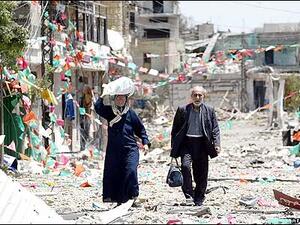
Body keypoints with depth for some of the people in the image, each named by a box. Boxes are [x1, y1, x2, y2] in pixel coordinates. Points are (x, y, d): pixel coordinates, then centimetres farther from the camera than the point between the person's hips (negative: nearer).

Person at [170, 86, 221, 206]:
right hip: (186, 143, -1)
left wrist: (217, 144, -7)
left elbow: (215, 129, 7)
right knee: (185, 166, -22)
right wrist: (174, 147, 4)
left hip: (202, 144, 1)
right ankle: (189, 196, -14)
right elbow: (175, 129, 8)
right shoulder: (182, 110, 4)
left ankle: (199, 199, 17)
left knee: (201, 173, 4)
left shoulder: (209, 110, 6)